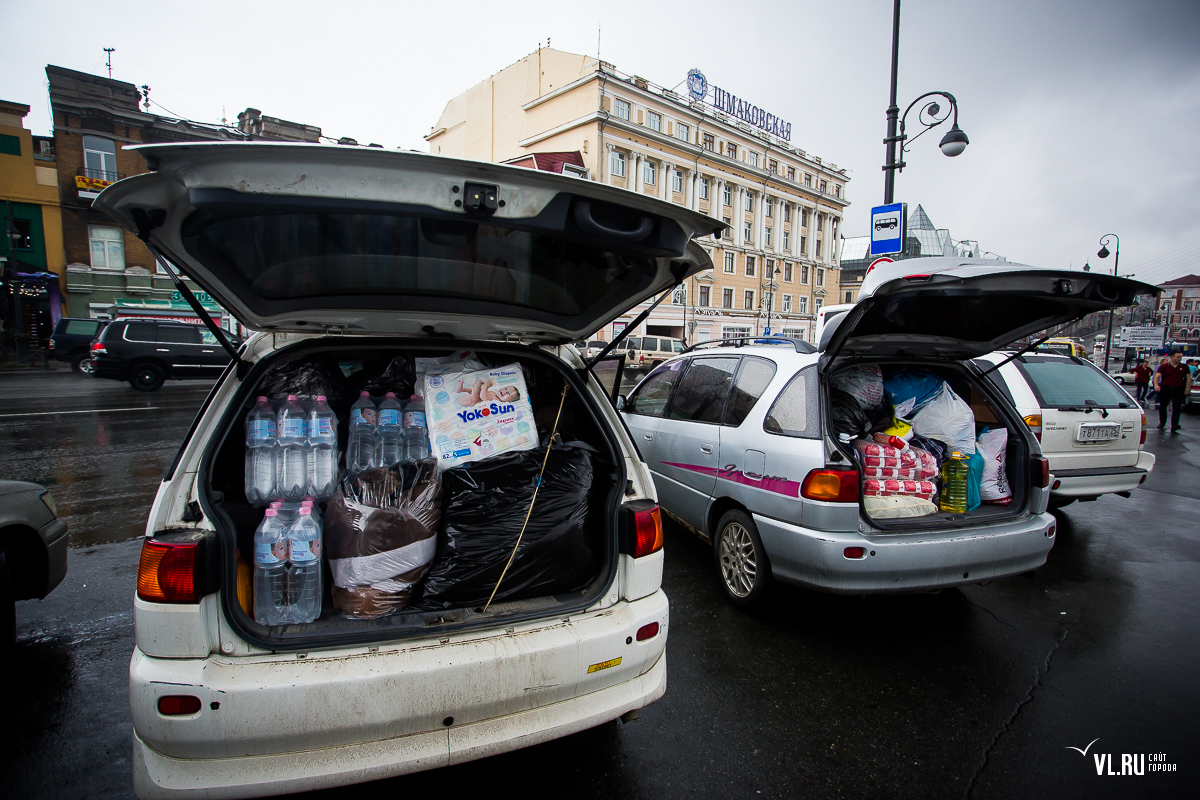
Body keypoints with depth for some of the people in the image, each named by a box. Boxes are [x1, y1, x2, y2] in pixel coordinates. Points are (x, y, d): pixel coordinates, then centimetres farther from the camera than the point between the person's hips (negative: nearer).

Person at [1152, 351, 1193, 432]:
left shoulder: (1184, 367, 6)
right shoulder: (1164, 367, -2)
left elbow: (1188, 378, 11)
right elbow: (1157, 376, -12)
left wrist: (1187, 388, 2)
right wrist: (1156, 385, -30)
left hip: (1178, 390, 0)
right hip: (1165, 389, 0)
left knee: (1176, 407, -11)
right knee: (1162, 407, 11)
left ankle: (1174, 425, -17)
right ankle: (1162, 423, 29)